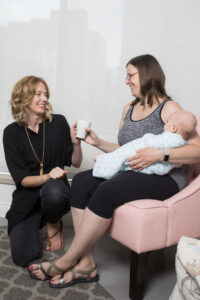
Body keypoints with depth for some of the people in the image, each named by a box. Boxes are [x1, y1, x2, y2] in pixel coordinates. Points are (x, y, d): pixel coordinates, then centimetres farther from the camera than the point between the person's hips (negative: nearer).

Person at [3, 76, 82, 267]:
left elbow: (75, 163, 1)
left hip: (55, 188, 0)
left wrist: (75, 142, -19)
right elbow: (21, 178, -9)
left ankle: (53, 225, -2)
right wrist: (46, 176, -28)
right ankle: (37, 223, 22)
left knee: (53, 191, -38)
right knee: (24, 257, -13)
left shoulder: (58, 122, -4)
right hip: (27, 197, 1)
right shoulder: (12, 132, -4)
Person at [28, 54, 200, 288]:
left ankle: (66, 261, -14)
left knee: (105, 191, -31)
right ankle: (87, 264, -16)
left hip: (163, 178, -7)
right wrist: (98, 142, 6)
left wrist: (159, 154, -26)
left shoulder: (168, 108, -5)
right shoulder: (128, 109, 19)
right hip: (129, 172, 8)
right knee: (80, 181, -16)